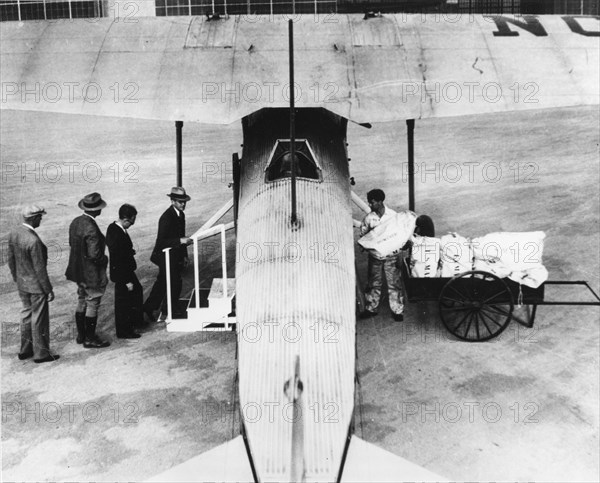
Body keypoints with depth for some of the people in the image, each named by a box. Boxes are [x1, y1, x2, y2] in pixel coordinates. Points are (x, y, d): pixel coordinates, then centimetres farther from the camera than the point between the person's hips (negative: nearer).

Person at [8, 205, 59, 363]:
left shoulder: (13, 234, -3)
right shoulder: (34, 241, -28)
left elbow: (11, 259, 8)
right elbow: (40, 269, -23)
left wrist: (16, 278, 21)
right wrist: (49, 290, -13)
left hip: (21, 283, 8)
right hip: (36, 285, -8)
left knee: (26, 314, 22)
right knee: (39, 319, 6)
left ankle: (25, 350, 34)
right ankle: (41, 354, 20)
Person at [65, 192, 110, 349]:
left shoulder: (75, 222, -1)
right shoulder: (91, 228, -28)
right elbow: (94, 255, -27)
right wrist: (104, 259, -8)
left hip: (78, 270, 9)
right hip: (91, 274, -9)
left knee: (81, 302, 20)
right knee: (92, 306, 5)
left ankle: (81, 334, 33)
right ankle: (90, 339, 16)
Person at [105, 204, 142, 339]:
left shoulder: (112, 226, -2)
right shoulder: (119, 236, -32)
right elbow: (120, 262, -27)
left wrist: (129, 251, 8)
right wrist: (127, 281, -21)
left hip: (124, 271, 10)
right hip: (122, 274, -10)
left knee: (137, 291, 25)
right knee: (123, 302, 7)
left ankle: (135, 320, 42)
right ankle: (124, 331, 25)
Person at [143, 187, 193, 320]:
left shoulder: (181, 214, 5)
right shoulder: (166, 218, -24)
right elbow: (161, 241, -27)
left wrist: (184, 255, 16)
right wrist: (180, 241, -34)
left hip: (175, 255, 9)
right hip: (166, 256, -9)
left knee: (162, 282, 19)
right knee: (175, 283, 2)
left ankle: (149, 307, 34)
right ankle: (172, 308, 23)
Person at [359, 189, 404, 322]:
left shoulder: (393, 215, -9)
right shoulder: (369, 217, -3)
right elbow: (363, 233, 5)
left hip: (391, 255, -2)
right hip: (374, 254, 2)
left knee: (393, 283, 3)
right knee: (373, 283, 12)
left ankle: (397, 310, 14)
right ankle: (371, 308, 25)